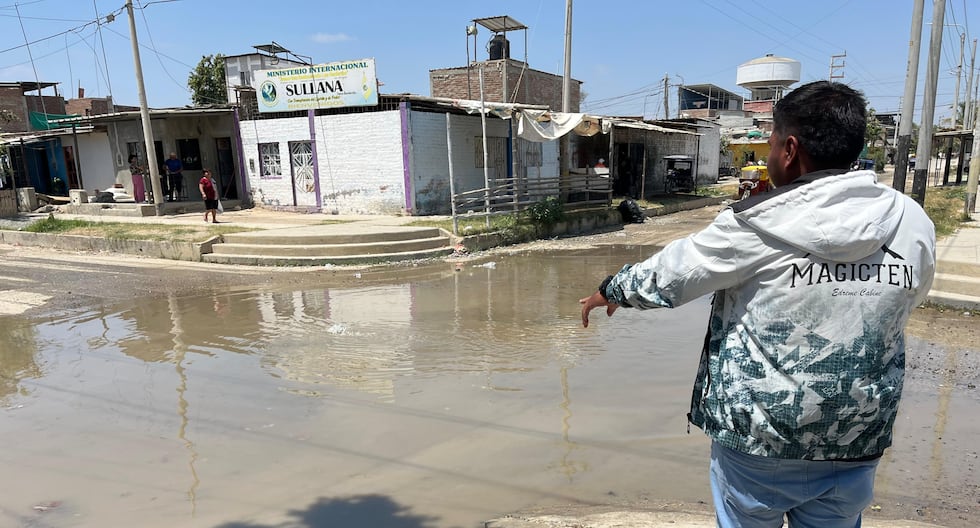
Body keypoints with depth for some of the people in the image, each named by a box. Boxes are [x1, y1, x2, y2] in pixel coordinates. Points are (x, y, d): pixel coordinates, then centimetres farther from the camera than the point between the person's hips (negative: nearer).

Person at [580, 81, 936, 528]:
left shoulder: (761, 224, -18)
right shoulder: (914, 223, -5)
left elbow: (668, 274, -8)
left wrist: (610, 291, 10)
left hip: (761, 438, -4)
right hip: (857, 443, 4)